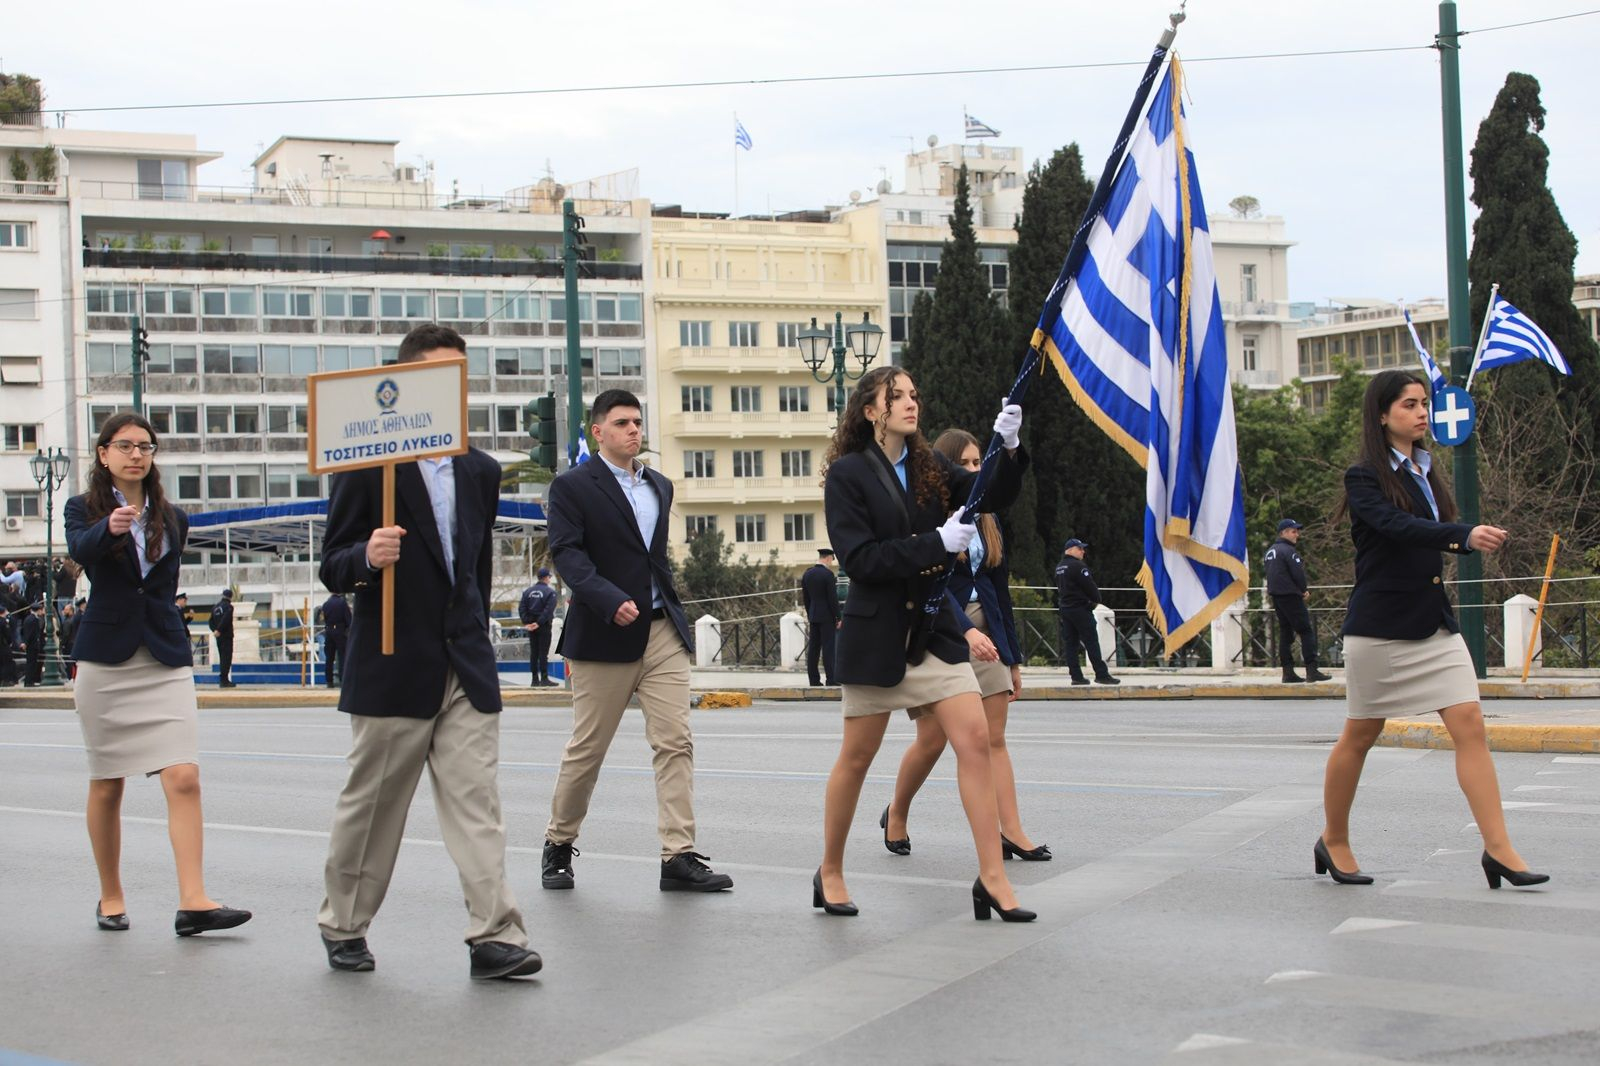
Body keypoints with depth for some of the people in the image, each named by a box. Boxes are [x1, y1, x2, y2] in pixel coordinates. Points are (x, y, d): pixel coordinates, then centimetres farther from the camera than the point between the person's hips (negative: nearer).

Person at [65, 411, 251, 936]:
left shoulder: (172, 519, 12)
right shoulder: (83, 509, 1)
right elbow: (79, 550, -22)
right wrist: (110, 528, -42)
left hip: (165, 661, 2)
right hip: (105, 662, -2)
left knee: (185, 779, -13)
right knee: (106, 788, 7)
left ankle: (193, 902, -18)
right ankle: (110, 897, 22)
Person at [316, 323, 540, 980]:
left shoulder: (481, 472, 14)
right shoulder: (369, 465, -4)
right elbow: (333, 568, -5)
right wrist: (368, 558, -26)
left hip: (467, 669, 4)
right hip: (393, 668, -4)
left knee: (477, 802, -5)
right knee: (371, 806, 7)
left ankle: (494, 937, -10)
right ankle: (344, 926, 23)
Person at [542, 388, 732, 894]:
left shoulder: (659, 487, 17)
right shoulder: (572, 487, -3)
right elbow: (567, 554, -15)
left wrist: (673, 611, 16)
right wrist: (611, 601, -27)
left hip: (662, 630, 5)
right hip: (605, 637, -5)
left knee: (675, 742, -5)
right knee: (586, 750, 4)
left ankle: (679, 858, -7)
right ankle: (558, 846, 22)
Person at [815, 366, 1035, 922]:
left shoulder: (928, 468, 9)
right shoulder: (848, 474, -7)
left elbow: (993, 495, -1)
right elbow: (859, 558, -15)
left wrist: (1009, 448, -19)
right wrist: (937, 542, -20)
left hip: (934, 626, 4)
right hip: (876, 631, -4)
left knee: (975, 739, -8)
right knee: (857, 756, 6)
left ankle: (992, 880, -5)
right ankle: (830, 873, 23)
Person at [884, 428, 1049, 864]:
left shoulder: (987, 522, 13)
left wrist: (1013, 657, 16)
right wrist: (967, 630, -33)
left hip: (986, 635, 6)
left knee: (995, 739, -1)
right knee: (932, 741, -1)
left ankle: (1012, 834, -5)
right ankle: (896, 816, 22)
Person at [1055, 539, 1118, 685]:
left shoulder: (1059, 567, 14)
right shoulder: (1078, 566, -14)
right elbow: (1089, 585, -15)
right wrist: (1097, 599, 2)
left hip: (1064, 608, 9)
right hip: (1080, 609, -9)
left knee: (1070, 643, 5)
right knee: (1091, 642, -6)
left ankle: (1076, 676, 4)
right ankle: (1101, 674, -7)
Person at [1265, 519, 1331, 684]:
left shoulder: (1270, 551, 16)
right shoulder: (1288, 550, -13)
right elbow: (1298, 573, -17)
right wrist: (1304, 590, 1)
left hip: (1276, 596, 9)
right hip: (1291, 596, -9)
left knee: (1285, 632, 10)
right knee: (1306, 631, -7)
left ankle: (1288, 672, 8)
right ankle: (1311, 669, -12)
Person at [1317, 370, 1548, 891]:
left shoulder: (1425, 471, 13)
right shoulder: (1364, 477, -8)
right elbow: (1397, 527, -27)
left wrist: (1466, 540, 1)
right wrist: (1465, 535, -40)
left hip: (1434, 621, 6)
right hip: (1380, 626, -6)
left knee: (1468, 722, -7)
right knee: (1361, 734, 5)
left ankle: (1499, 849, -10)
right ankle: (1334, 842, 23)